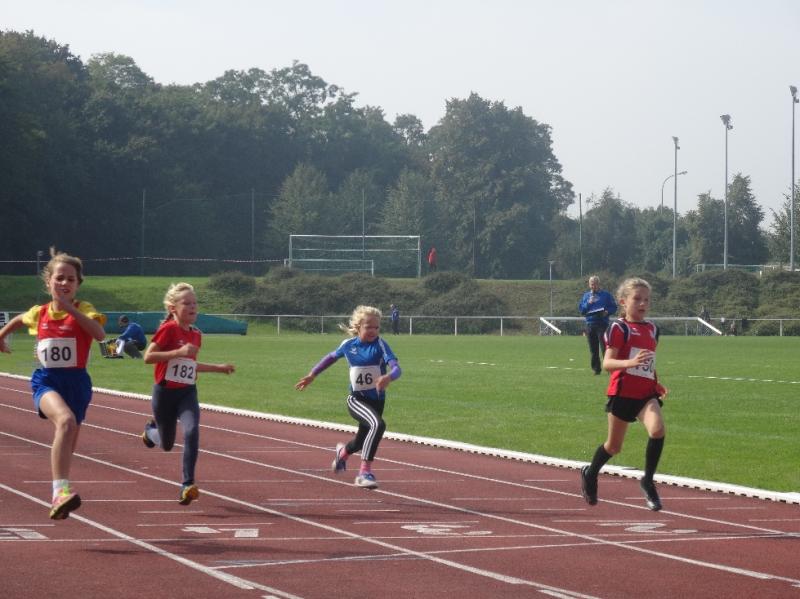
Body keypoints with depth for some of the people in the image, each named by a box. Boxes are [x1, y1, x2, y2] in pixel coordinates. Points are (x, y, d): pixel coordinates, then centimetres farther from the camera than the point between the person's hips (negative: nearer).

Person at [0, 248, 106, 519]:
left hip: (76, 382, 1)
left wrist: (70, 309, -28)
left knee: (66, 446, 12)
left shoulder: (83, 309, -3)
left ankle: (59, 499, 38)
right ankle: (61, 490, -44)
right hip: (46, 381, -1)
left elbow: (99, 333, -24)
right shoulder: (38, 313, 6)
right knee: (66, 420, -34)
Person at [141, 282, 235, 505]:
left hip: (187, 393, 4)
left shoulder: (196, 334, 6)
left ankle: (187, 485, -22)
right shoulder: (168, 329, -14)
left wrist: (218, 368, 19)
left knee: (192, 431, -23)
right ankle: (151, 430, 49)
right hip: (165, 392, -4)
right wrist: (179, 352, -27)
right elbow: (148, 357, -21)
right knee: (167, 444, 11)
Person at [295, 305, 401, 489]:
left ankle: (343, 452, 59)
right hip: (356, 400, -2)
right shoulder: (349, 345, -5)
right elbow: (332, 357, 16)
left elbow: (396, 367, -25)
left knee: (362, 442, 21)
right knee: (378, 425, -32)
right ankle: (365, 472, -29)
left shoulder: (380, 345, -12)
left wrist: (388, 377, -48)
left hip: (377, 400, 2)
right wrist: (312, 375, 20)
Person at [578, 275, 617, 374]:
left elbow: (613, 307, 5)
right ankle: (596, 368, 12)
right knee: (593, 349, 5)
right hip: (590, 324, 4)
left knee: (604, 346, -14)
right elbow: (581, 309, 9)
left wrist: (607, 312, -14)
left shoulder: (606, 295, 6)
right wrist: (588, 303, -7)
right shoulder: (586, 296, 16)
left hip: (602, 324, -4)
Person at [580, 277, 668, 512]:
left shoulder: (652, 329, 11)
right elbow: (607, 363, -16)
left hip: (646, 393, 4)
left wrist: (657, 384, 9)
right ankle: (590, 474, 40)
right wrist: (630, 362, -34)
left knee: (657, 429, -24)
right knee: (614, 446, 9)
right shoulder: (619, 328, -8)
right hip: (623, 392, -4)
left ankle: (648, 481, -9)